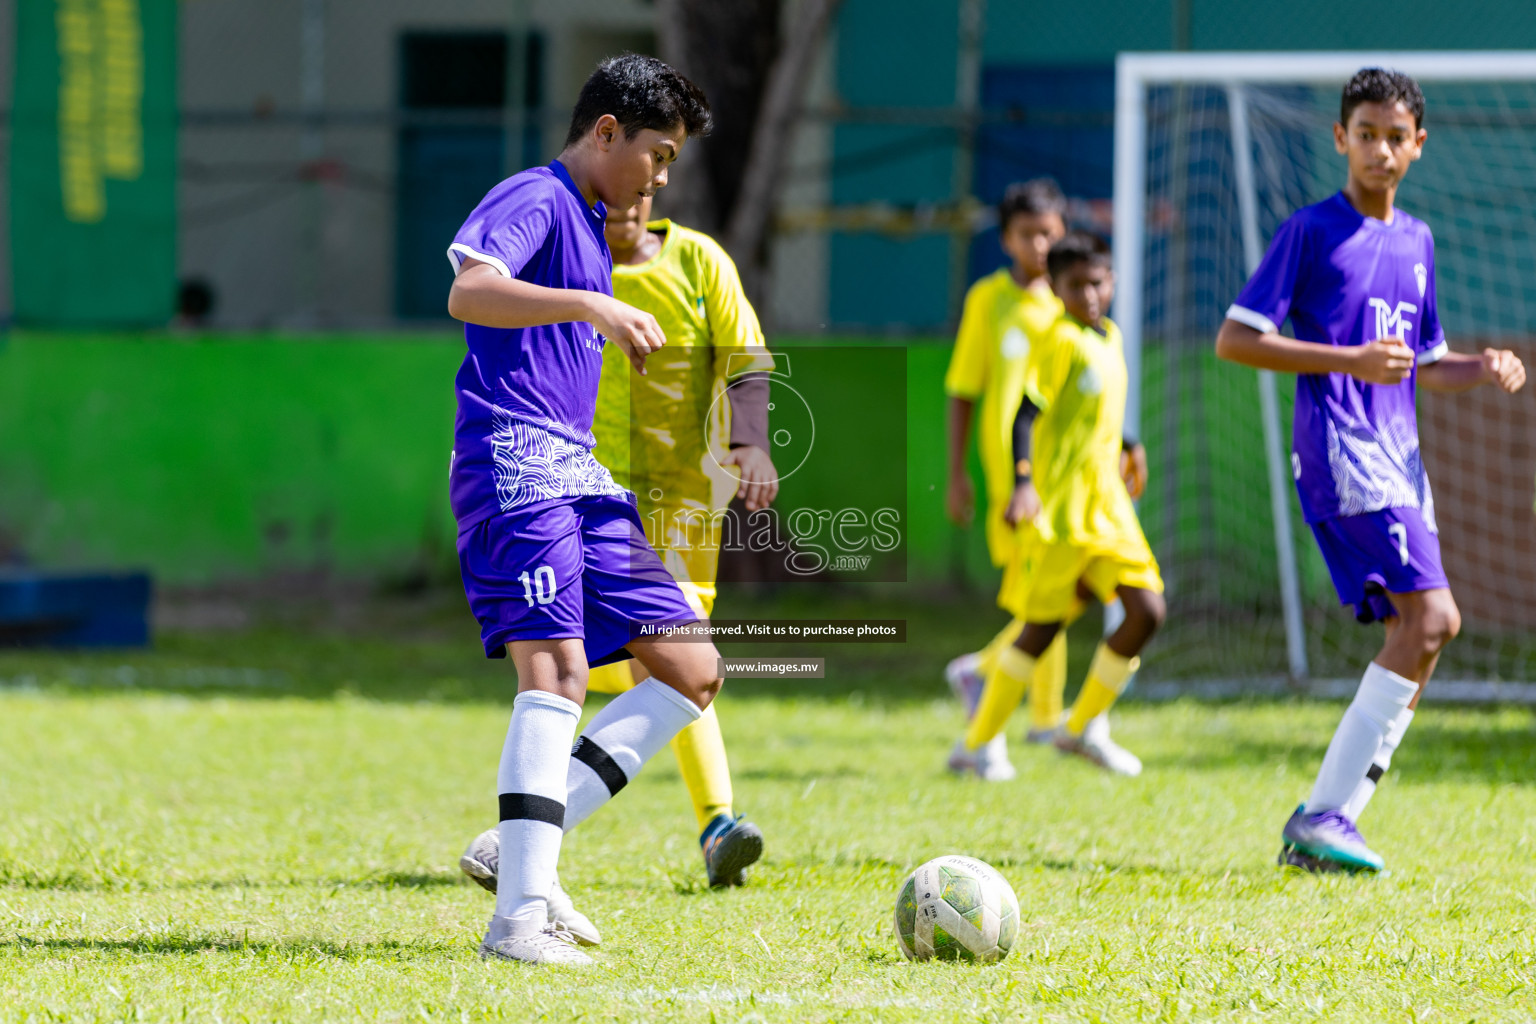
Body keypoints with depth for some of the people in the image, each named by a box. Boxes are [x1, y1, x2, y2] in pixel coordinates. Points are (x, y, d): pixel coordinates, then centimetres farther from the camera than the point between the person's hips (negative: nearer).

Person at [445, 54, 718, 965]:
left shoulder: (592, 227, 24)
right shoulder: (533, 201, -6)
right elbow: (470, 291, -26)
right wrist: (592, 306, -35)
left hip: (579, 476, 10)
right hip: (515, 464, -10)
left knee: (692, 672, 4)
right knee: (557, 671, -22)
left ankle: (527, 845, 1)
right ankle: (521, 916, -26)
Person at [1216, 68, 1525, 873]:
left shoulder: (1416, 242, 19)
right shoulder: (1312, 232, -2)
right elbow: (1234, 339, -6)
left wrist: (1480, 371, 6)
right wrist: (1350, 361, -15)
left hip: (1397, 459, 8)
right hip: (1339, 451, -8)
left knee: (1417, 634, 2)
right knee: (1432, 616, -20)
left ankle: (1325, 823, 6)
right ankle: (1322, 816, -20)